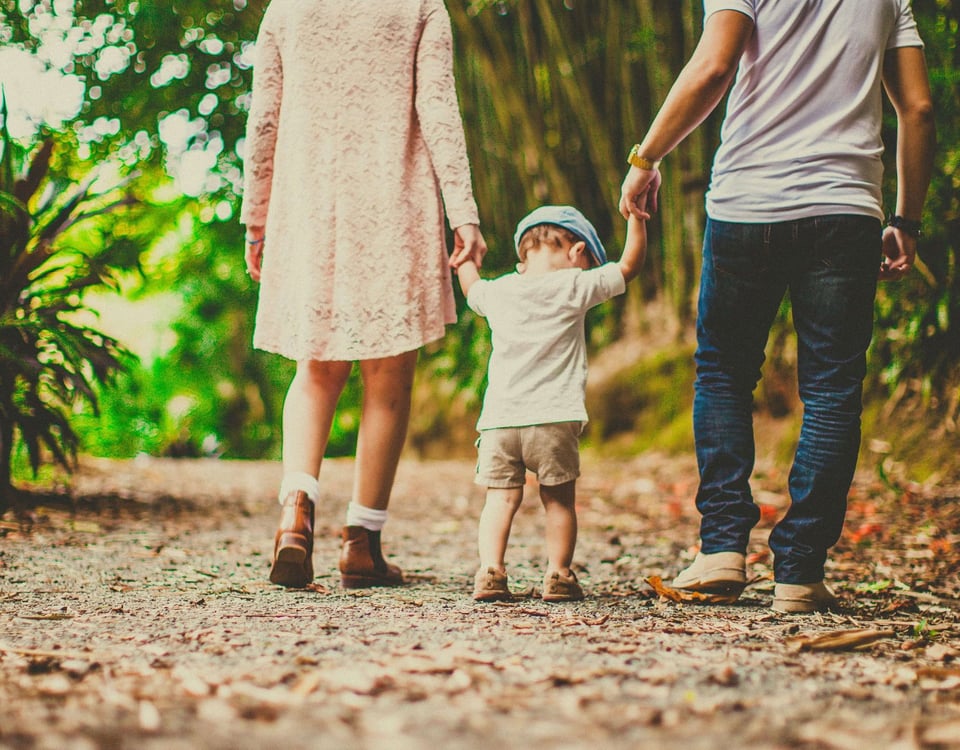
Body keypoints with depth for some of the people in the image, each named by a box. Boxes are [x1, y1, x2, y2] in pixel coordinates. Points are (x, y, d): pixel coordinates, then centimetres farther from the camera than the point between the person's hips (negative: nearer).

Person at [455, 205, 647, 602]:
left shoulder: (498, 291, 10)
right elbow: (629, 264, 6)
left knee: (501, 498, 5)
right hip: (553, 420, -3)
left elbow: (471, 287, 33)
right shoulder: (574, 287, -1)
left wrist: (465, 257, 50)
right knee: (559, 500, 10)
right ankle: (558, 575, 8)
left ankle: (490, 569, -8)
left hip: (499, 421, 3)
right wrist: (636, 216, 16)